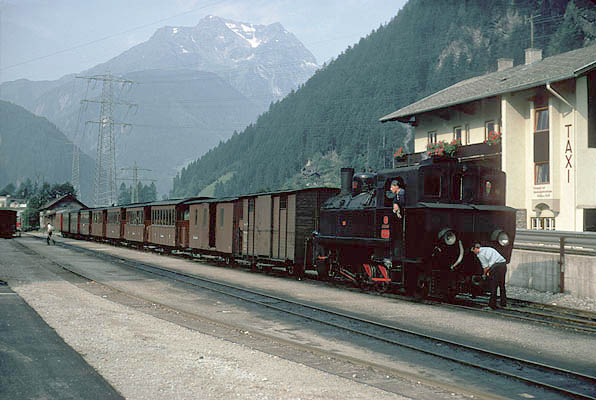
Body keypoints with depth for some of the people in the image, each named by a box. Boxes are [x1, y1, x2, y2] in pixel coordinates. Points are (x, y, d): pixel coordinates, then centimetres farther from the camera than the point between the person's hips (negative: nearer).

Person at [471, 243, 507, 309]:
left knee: (493, 287, 1)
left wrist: (485, 274, 16)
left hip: (496, 267, -8)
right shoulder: (488, 249, 28)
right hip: (504, 264, 8)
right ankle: (503, 303, 25)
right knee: (502, 285, 19)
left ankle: (492, 305, 3)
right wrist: (489, 271, 25)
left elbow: (485, 266, -1)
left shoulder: (480, 254, 3)